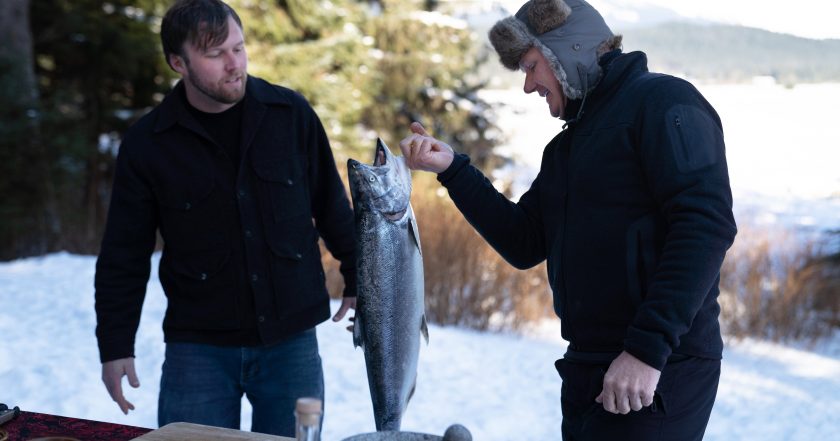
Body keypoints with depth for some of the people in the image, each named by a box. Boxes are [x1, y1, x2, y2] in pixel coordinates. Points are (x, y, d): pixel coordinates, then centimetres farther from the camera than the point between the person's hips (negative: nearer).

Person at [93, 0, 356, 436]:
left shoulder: (291, 114, -2)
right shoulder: (146, 144, -4)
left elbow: (331, 206, 8)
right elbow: (123, 257, 1)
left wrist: (358, 281, 11)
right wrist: (115, 347, 0)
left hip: (291, 340, 1)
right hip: (199, 347, -1)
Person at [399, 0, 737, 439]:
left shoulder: (661, 101, -8)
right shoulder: (568, 145, 18)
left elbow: (706, 225, -19)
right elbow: (524, 244, 14)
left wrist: (649, 347, -24)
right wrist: (452, 168, 6)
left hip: (659, 370, -8)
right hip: (587, 368, 8)